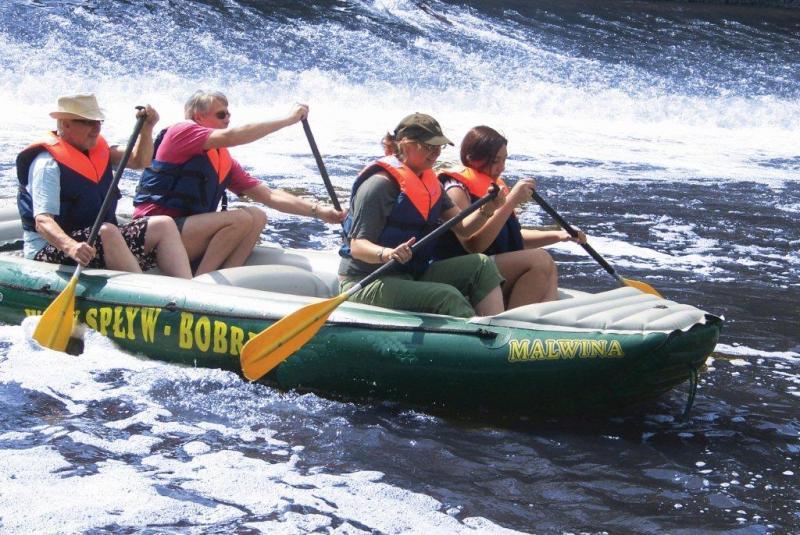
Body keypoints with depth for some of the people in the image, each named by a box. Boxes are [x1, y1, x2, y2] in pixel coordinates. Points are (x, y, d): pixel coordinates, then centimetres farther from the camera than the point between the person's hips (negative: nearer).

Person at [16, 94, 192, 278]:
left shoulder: (97, 149, 11)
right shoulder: (48, 164, -16)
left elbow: (139, 161, 14)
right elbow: (43, 221, -27)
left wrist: (146, 129, -5)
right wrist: (70, 246, -46)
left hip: (103, 241, 8)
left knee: (164, 225, -6)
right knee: (107, 232, -36)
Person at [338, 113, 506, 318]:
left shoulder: (430, 183, 13)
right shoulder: (381, 184, -14)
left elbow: (462, 227, 9)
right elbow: (357, 246, -21)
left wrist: (485, 211, -11)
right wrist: (386, 254, -41)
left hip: (412, 276, 9)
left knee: (481, 265, -8)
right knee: (447, 296, -29)